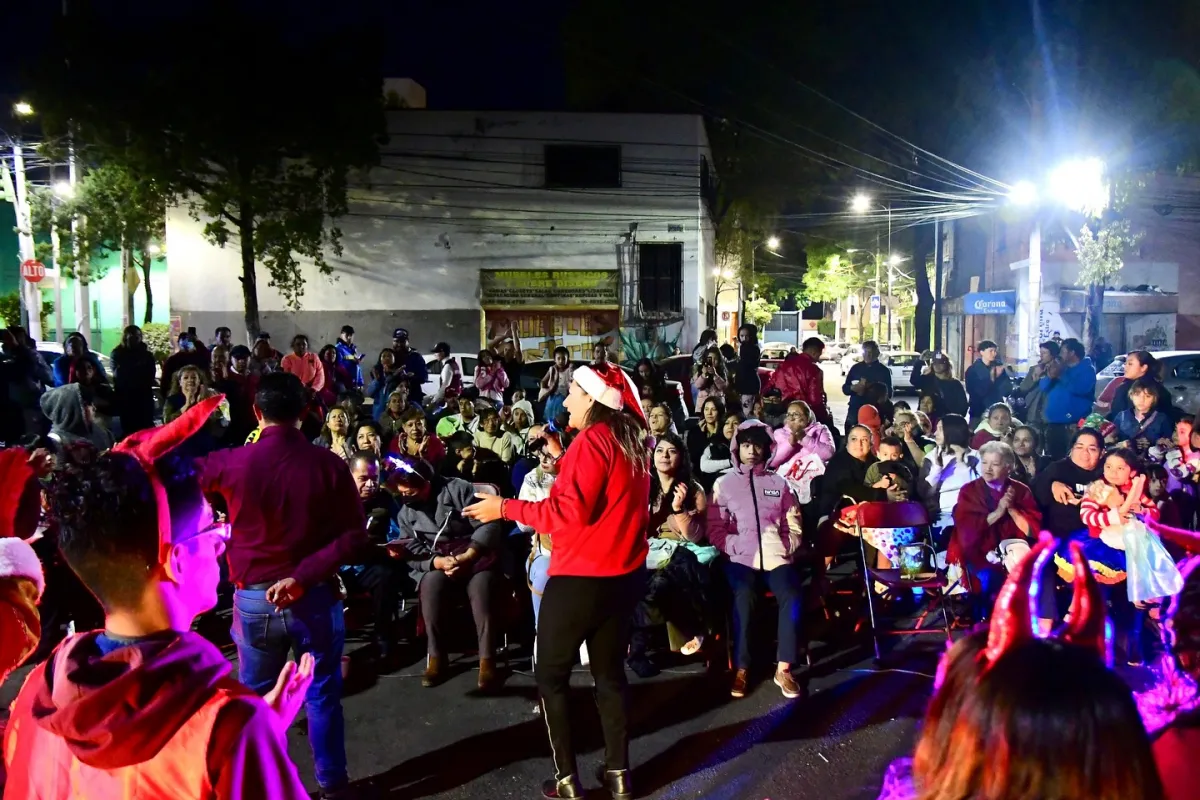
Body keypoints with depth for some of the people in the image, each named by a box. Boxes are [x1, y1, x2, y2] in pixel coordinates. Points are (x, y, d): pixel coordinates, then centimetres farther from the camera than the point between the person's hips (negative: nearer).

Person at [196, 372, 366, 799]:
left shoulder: (232, 463, -10)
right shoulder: (328, 464, -10)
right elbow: (354, 535, -13)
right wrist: (304, 577, -15)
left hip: (253, 599, 1)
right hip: (315, 597, 0)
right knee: (322, 696, 14)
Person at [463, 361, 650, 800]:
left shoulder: (592, 441, -17)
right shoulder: (632, 443, 7)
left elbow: (568, 512, -22)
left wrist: (506, 508, -15)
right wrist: (563, 460, 16)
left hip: (580, 579, -8)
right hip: (623, 575, 8)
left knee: (551, 676, 9)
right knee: (610, 672, 18)